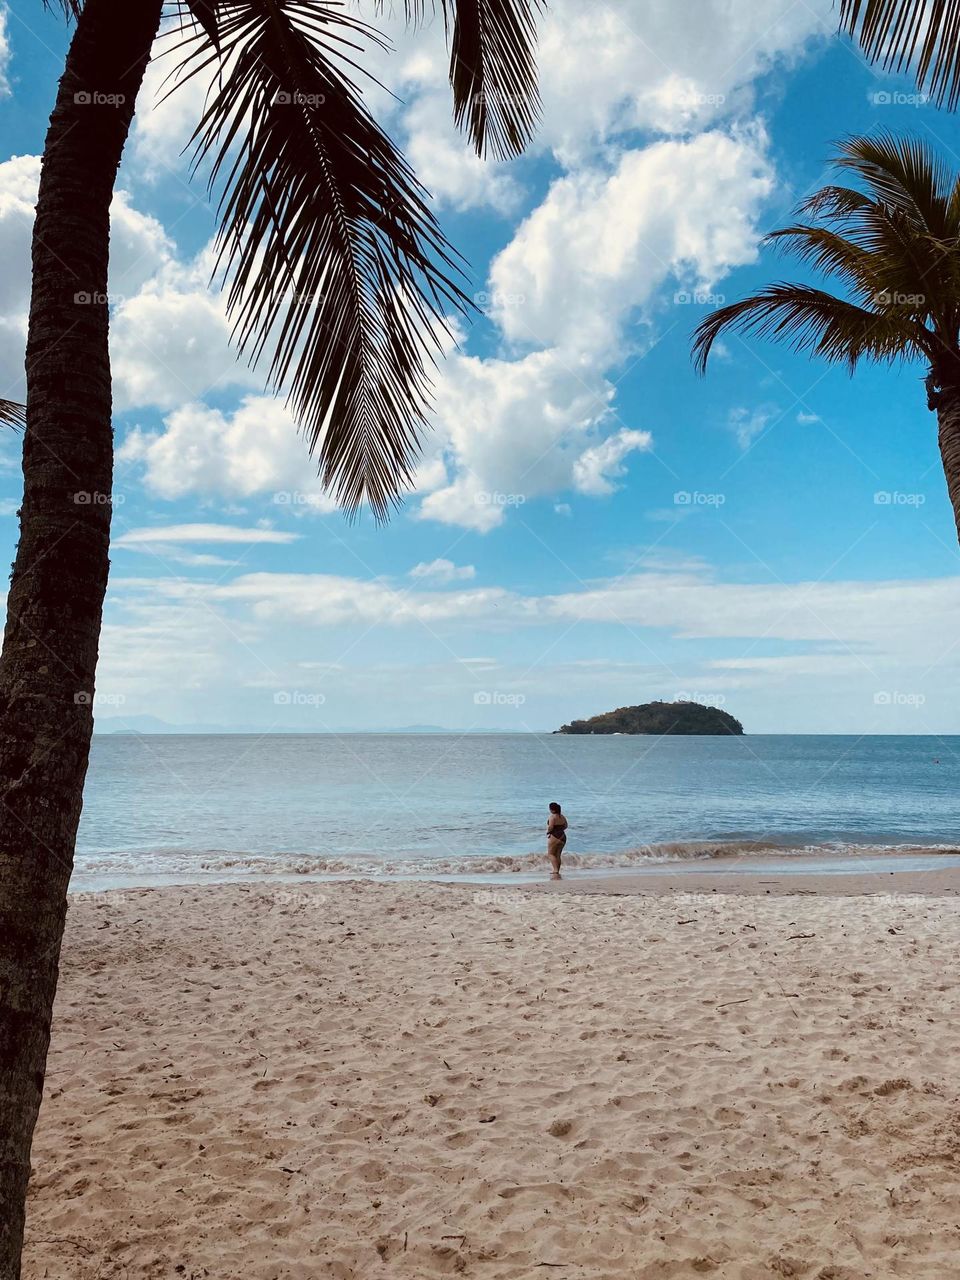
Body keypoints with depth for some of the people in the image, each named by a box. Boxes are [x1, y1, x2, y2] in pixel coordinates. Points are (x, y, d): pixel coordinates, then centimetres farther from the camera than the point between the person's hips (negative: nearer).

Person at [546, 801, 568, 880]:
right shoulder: (562, 817, 10)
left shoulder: (552, 816, -13)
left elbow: (550, 827, -20)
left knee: (550, 854, -1)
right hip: (562, 836, 7)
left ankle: (556, 871, -16)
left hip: (554, 837, -7)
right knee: (558, 855, 13)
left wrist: (548, 831, -2)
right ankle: (557, 872, 18)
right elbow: (565, 826, 18)